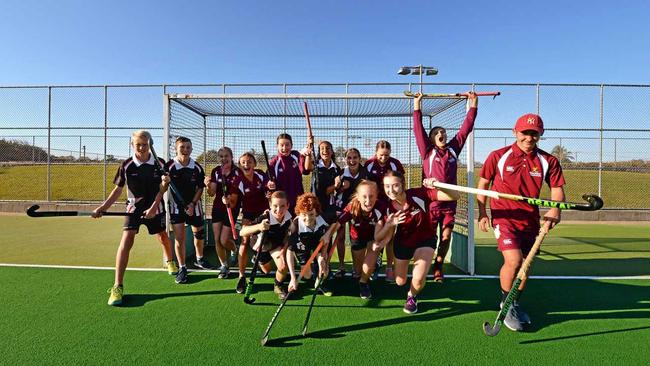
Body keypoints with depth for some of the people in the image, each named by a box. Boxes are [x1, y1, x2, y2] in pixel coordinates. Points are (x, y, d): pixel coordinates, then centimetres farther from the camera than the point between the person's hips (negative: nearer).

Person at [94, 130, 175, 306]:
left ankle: (170, 261, 49)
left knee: (163, 237, 14)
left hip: (155, 208, 1)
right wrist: (103, 207, -6)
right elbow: (118, 189, 2)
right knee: (126, 240, -16)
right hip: (133, 208, -1)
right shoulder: (126, 165, -7)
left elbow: (162, 188, -8)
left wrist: (153, 208, -18)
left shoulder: (160, 164, -9)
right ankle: (118, 286, -10)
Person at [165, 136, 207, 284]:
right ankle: (182, 268, 11)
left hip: (194, 205, 3)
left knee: (199, 233, 12)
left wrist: (192, 204, -9)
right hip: (176, 205, -3)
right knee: (179, 237, -5)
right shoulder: (169, 166, -14)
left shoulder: (197, 167, -6)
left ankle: (199, 258, 37)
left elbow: (200, 188, 1)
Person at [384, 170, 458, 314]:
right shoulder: (388, 207, -22)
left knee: (418, 279, -23)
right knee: (400, 282, 16)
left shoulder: (419, 195, -30)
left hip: (425, 240, -2)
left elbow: (454, 196, -32)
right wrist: (389, 225, -37)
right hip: (403, 242, 3)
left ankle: (412, 296, 15)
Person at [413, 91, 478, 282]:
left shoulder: (453, 149, 10)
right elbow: (418, 129, -3)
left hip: (449, 201, 3)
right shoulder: (428, 151, 1)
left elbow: (466, 128, 12)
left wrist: (473, 104, 13)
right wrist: (417, 104, -2)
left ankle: (438, 269, 23)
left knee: (446, 237, 7)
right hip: (430, 201, -3)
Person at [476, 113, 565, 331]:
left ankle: (514, 303, 39)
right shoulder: (498, 156, -5)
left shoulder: (548, 161, 1)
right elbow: (483, 183, 3)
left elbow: (557, 189, 2)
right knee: (513, 261, -19)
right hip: (504, 216, -4)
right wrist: (482, 213, -1)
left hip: (530, 220, 4)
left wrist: (555, 209, -20)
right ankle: (505, 302, 10)